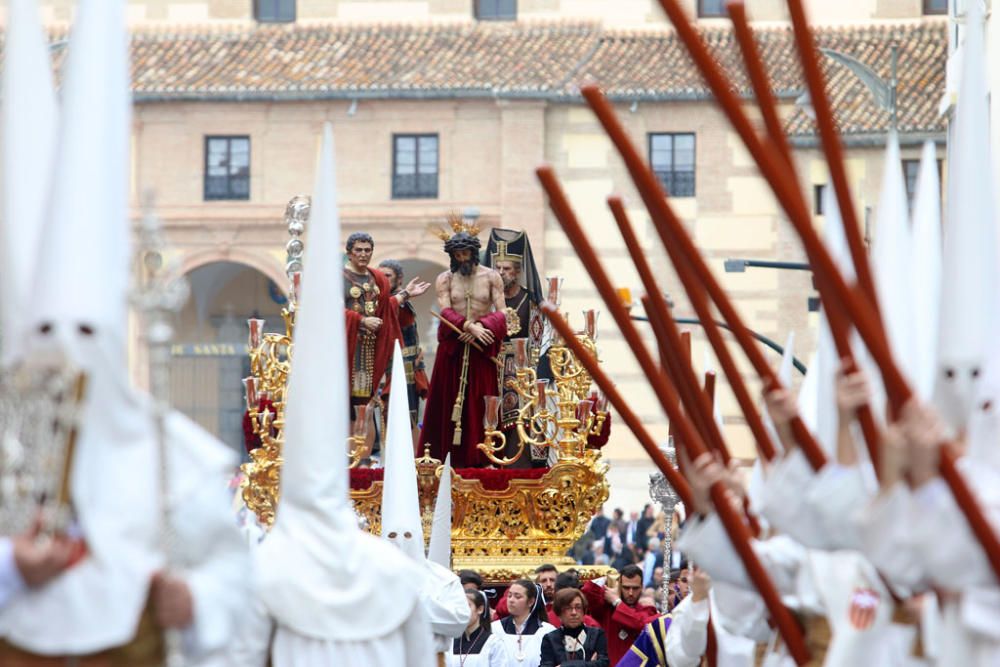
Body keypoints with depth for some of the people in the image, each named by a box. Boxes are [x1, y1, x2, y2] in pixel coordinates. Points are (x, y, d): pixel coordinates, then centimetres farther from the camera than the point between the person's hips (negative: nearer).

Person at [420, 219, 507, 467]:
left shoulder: (491, 277, 5)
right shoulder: (445, 279, 5)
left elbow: (501, 313, -1)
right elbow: (446, 312, -8)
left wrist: (481, 326, -18)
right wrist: (469, 326, -24)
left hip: (482, 347, 0)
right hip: (452, 347, 0)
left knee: (480, 404, -1)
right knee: (447, 400, -1)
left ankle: (478, 457, 0)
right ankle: (437, 454, 0)